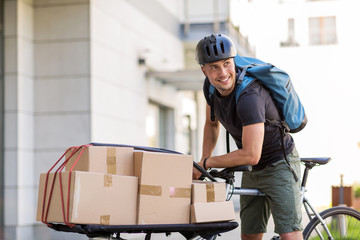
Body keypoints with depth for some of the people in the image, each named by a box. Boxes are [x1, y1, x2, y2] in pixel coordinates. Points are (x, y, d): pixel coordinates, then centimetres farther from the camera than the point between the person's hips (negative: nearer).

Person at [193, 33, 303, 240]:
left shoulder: (249, 97, -32)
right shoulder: (210, 86, -6)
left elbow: (251, 155, -33)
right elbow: (212, 124, 14)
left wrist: (206, 163, -22)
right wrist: (203, 163, 4)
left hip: (280, 163, -8)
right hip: (253, 170, 8)